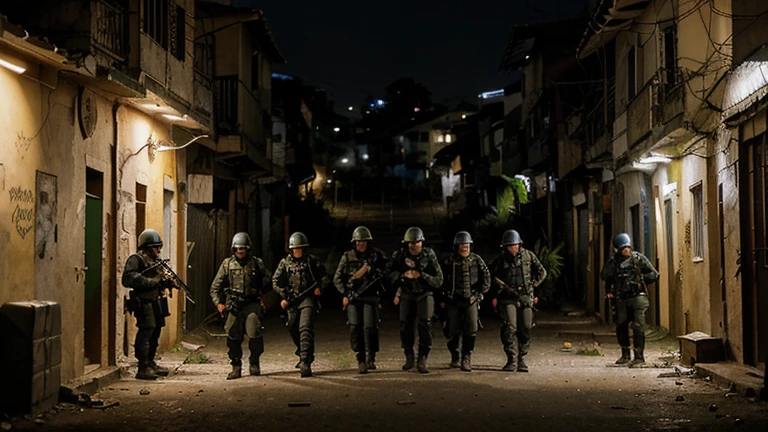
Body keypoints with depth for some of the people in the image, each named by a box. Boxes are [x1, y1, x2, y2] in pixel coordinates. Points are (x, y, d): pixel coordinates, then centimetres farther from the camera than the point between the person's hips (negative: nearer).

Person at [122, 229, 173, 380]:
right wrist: (151, 282, -24)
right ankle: (143, 368, -12)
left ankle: (150, 363, 27)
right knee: (146, 333, -13)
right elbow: (128, 279, -21)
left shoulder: (156, 261, 18)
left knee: (155, 333, 15)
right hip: (144, 302, -9)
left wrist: (167, 282, 2)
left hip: (156, 302, 9)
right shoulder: (135, 260, -8)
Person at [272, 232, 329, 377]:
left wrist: (319, 287, -8)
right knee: (293, 330, 15)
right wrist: (284, 295, -4)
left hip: (308, 299, -4)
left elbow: (324, 277, 10)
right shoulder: (285, 263, 6)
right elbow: (275, 281, 7)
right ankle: (303, 354, 39)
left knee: (306, 329, -18)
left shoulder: (312, 261, 1)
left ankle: (306, 362, -24)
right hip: (292, 301, 4)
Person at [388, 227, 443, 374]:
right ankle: (409, 358, 17)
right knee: (405, 325, -2)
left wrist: (421, 275, -21)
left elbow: (439, 280, -8)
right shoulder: (399, 255, -6)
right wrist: (403, 275, -17)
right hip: (407, 294, 2)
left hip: (424, 294, -2)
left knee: (425, 323, -16)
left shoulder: (429, 255, -9)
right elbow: (390, 274, 2)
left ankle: (422, 360, -11)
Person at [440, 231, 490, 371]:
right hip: (453, 301, 0)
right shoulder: (449, 261, 1)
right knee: (453, 331, 3)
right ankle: (454, 358, 20)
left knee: (471, 330, -10)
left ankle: (466, 359, -4)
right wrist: (443, 299, 2)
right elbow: (442, 280, 7)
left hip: (471, 300, 0)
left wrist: (478, 294, -1)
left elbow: (486, 278, 8)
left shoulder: (476, 260, 4)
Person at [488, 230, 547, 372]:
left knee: (525, 329, 2)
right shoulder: (500, 261, 1)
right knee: (509, 328, -13)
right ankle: (512, 360, -9)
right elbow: (488, 276, 11)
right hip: (508, 298, -2)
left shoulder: (528, 256, 5)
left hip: (526, 298, 2)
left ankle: (522, 359, 14)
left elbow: (542, 272, 13)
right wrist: (497, 290, 2)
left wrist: (532, 285, 3)